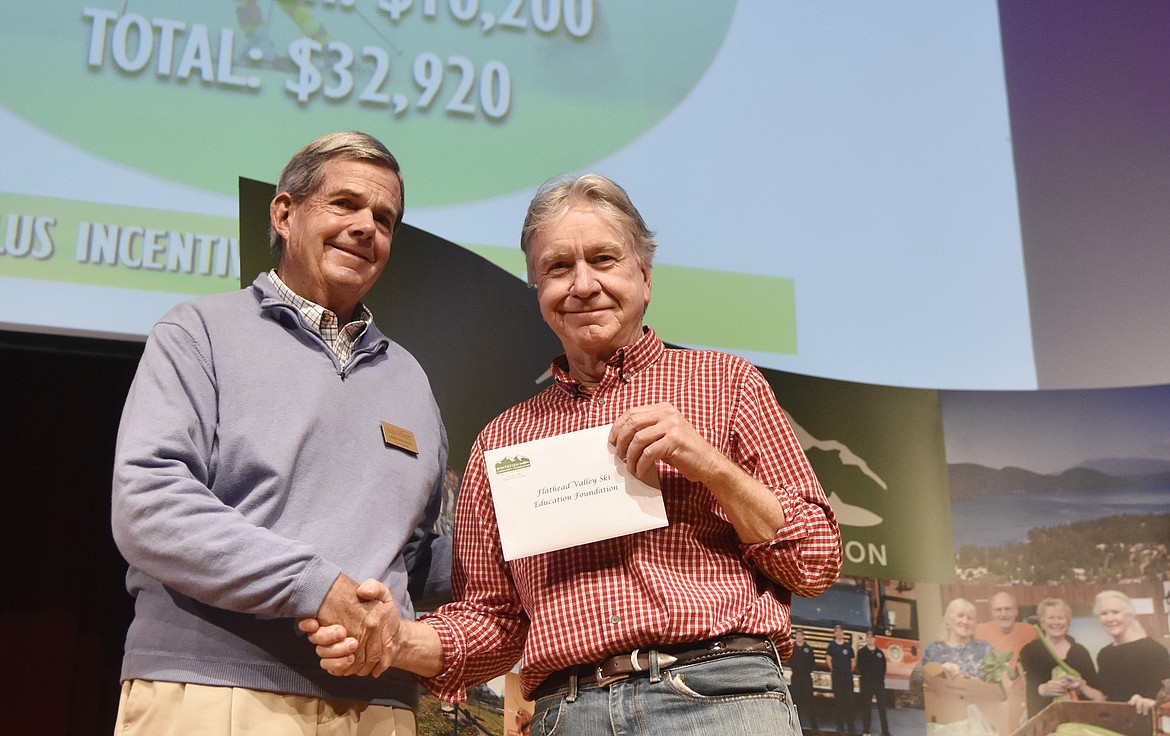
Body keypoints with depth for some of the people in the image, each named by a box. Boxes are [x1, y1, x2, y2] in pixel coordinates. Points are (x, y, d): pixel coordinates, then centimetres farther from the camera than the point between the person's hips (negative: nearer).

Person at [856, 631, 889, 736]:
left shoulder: (880, 653, 10)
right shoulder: (861, 652, 5)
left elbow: (883, 667, 11)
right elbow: (859, 667, 4)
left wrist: (881, 677, 1)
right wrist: (864, 676, -4)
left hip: (879, 682, 1)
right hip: (866, 683, -1)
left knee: (882, 706, 0)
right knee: (866, 707, 1)